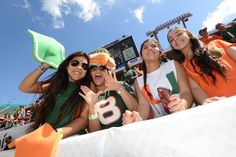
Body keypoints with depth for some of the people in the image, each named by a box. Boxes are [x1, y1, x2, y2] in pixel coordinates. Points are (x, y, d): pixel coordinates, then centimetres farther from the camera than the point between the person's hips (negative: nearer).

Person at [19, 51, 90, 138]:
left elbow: (84, 119, -10)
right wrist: (44, 66, 5)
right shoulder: (56, 84, 11)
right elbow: (24, 87, 9)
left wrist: (58, 133, -23)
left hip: (70, 137, -5)